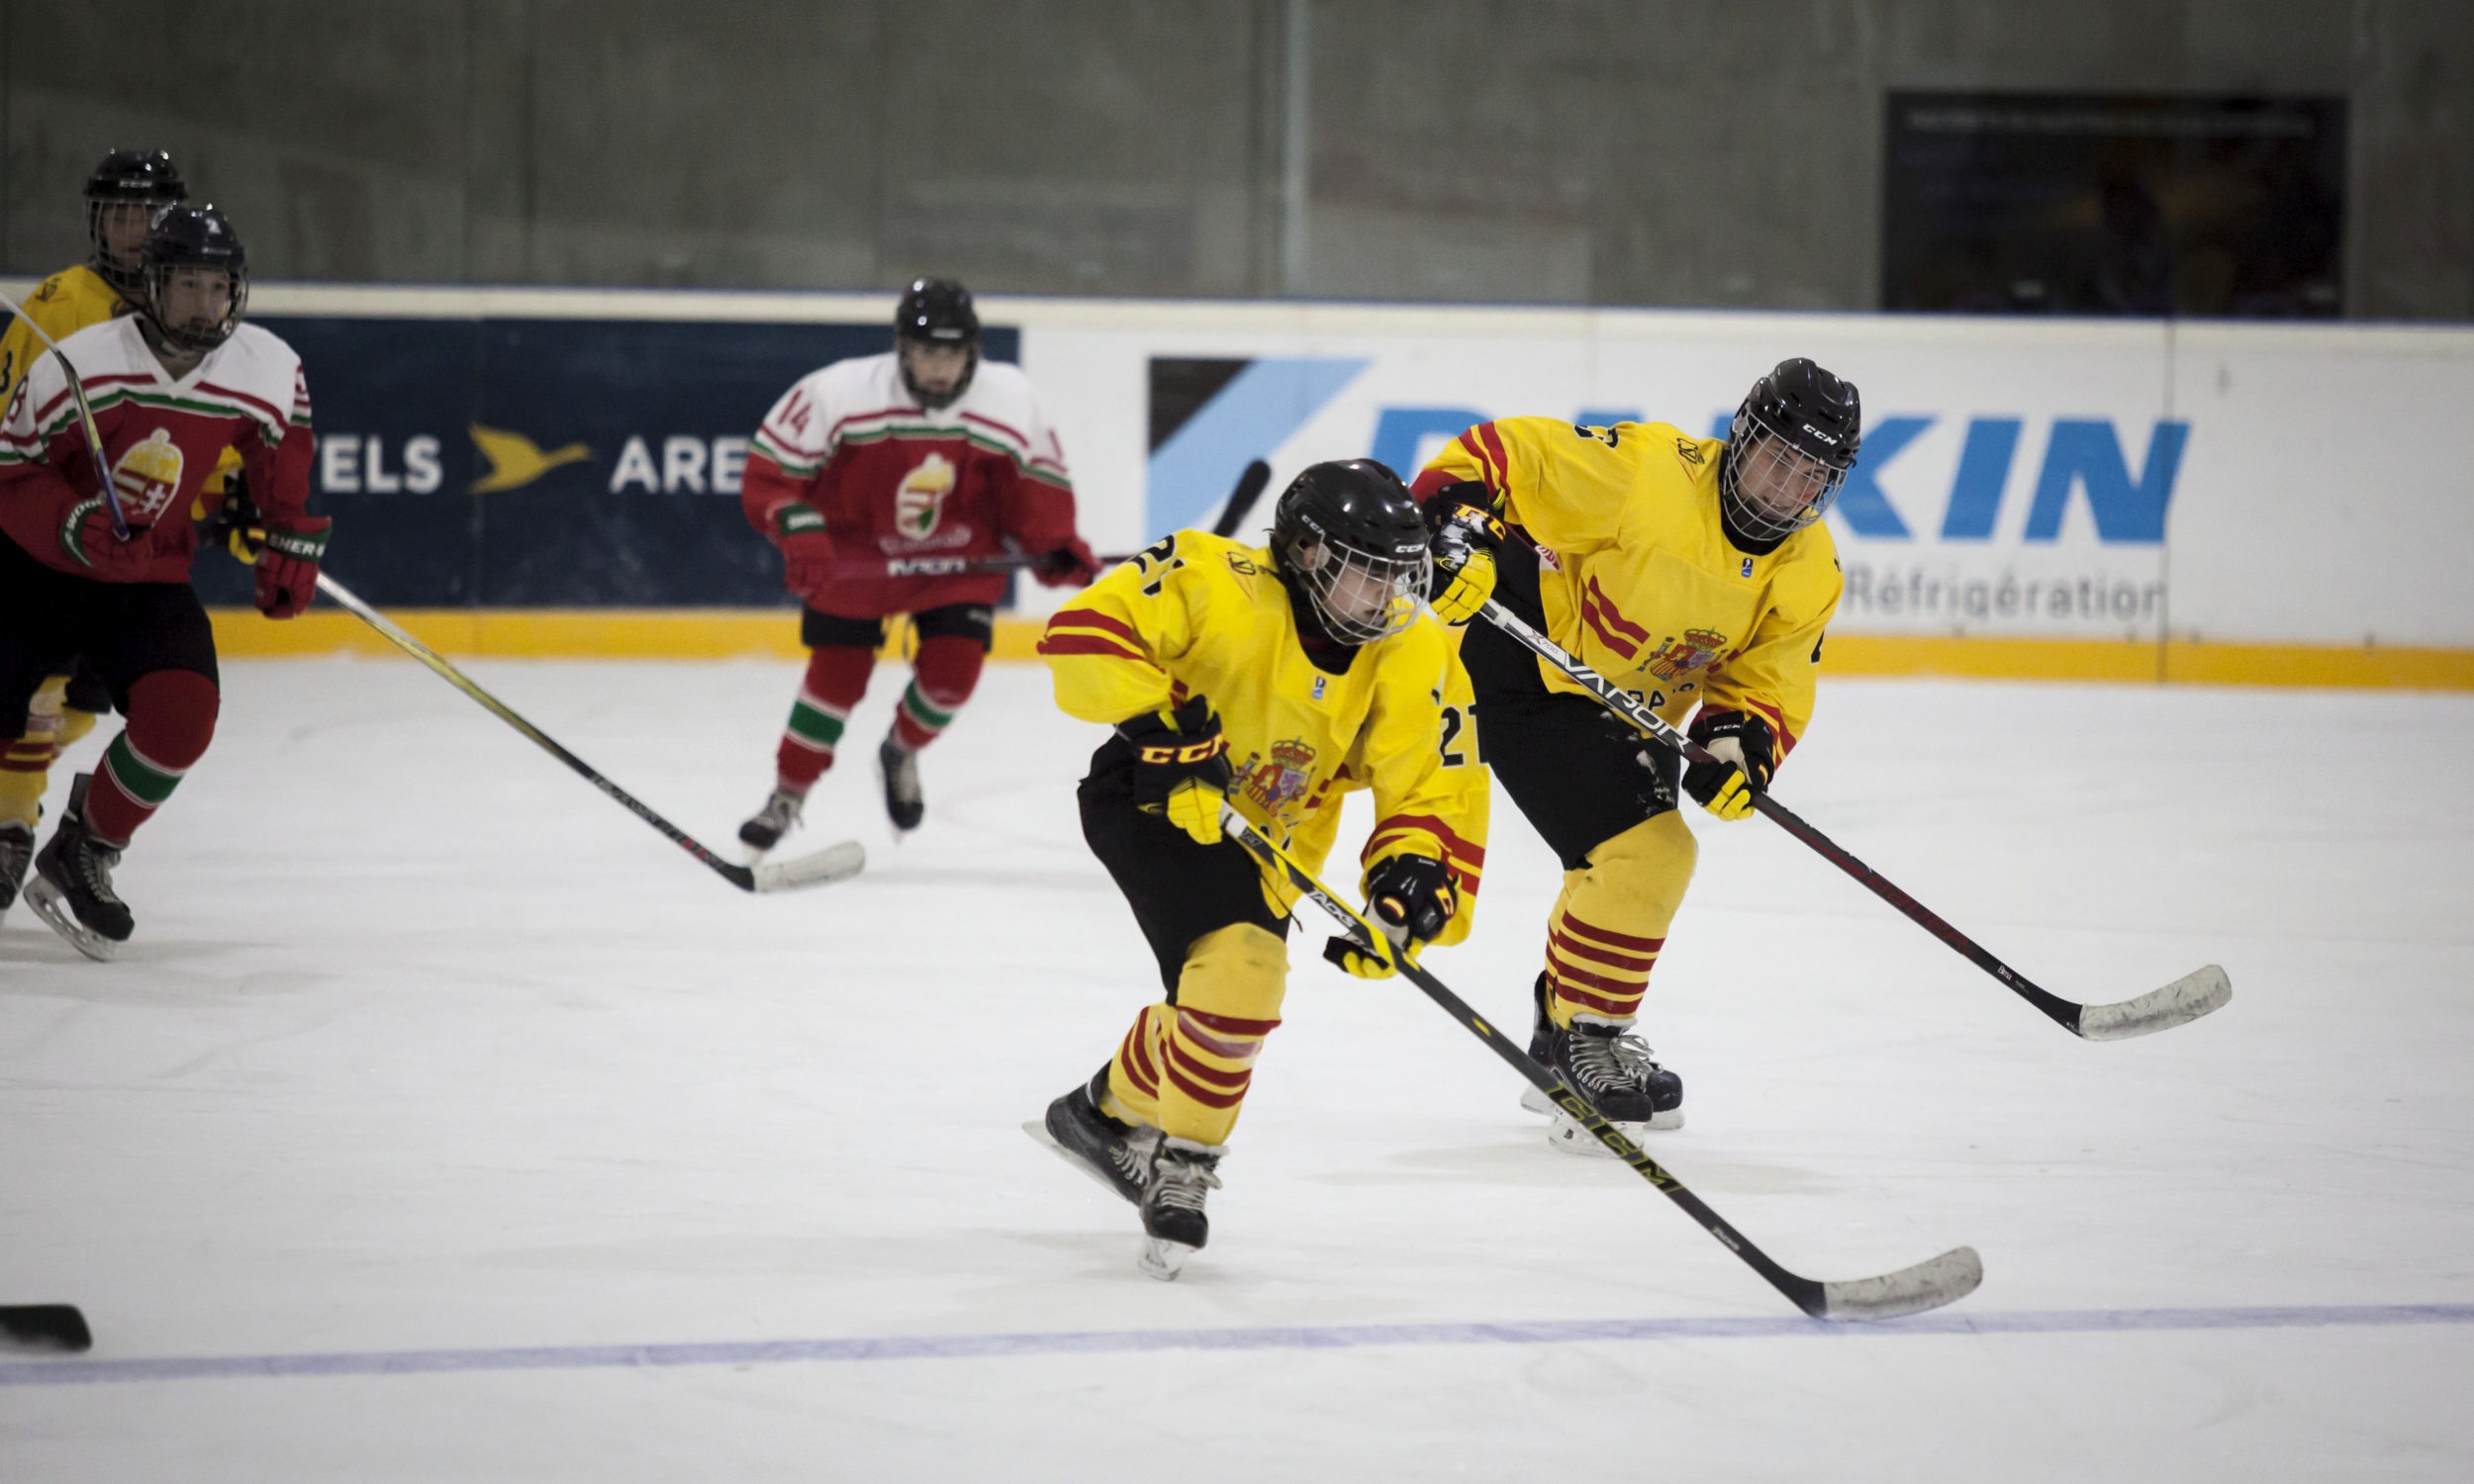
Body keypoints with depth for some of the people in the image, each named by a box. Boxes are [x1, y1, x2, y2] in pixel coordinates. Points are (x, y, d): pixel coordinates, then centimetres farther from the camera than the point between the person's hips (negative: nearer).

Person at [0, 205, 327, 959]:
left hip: (149, 583, 2)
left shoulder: (269, 369, -10)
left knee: (182, 714, -22)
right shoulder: (78, 364, -22)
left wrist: (293, 541, 12)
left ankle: (79, 859, 0)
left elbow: (286, 444, 12)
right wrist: (77, 524, -29)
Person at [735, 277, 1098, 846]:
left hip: (960, 555, 2)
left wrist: (1055, 545, -17)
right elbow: (770, 468, -18)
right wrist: (800, 533, -30)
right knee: (837, 672, -4)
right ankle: (788, 794, 16)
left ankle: (901, 755, 21)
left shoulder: (1010, 399, -18)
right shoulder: (838, 392, -25)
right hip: (855, 553, -2)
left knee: (952, 668, -11)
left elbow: (1036, 479, -4)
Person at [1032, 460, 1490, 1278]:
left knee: (1218, 1002, 9)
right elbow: (1085, 631, -31)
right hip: (1148, 798, -6)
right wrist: (1164, 725, -36)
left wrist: (1413, 877, -30)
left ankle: (1106, 1112, 39)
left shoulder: (1415, 659, -13)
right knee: (1239, 970, -24)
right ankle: (1182, 1164, -6)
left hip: (1269, 846, 6)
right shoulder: (1220, 586, -26)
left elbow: (1435, 794, -12)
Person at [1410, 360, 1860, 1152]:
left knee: (1646, 863, 22)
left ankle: (1566, 1043, 42)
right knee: (1642, 855, -17)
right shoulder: (1646, 472, -28)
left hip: (1626, 708, 9)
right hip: (1519, 668, -9)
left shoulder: (1808, 571, -7)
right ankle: (1583, 1042, -3)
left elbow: (1771, 685, -4)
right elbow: (1501, 454, -25)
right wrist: (1451, 515, -41)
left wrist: (1741, 739, -25)